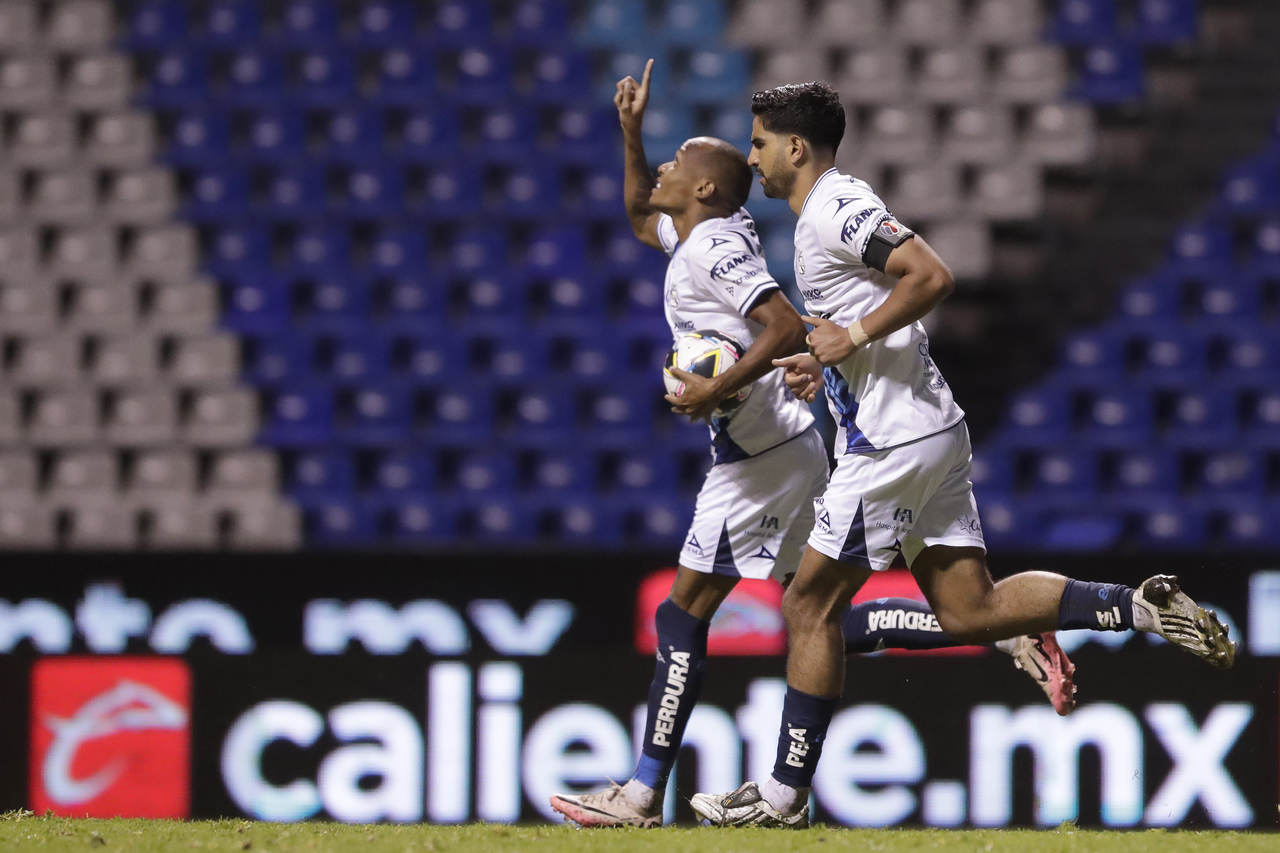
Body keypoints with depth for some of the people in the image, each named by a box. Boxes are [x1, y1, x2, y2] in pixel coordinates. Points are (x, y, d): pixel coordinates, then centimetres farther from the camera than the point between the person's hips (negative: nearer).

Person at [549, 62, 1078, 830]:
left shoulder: (714, 247, -13)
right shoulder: (698, 238, 16)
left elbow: (788, 327, -25)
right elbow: (642, 217, 38)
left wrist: (717, 390, -23)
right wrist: (632, 132, 27)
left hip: (762, 454, -10)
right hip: (789, 450, 10)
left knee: (683, 614, -6)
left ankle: (644, 794, -4)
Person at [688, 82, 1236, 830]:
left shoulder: (836, 208, -13)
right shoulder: (830, 211, 19)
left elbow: (932, 276, -24)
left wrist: (853, 337, -19)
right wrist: (827, 362, 17)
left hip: (894, 441, -10)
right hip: (932, 432, 10)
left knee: (811, 605, -2)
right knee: (970, 612, 6)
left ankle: (785, 796, 3)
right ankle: (1141, 608, -3)